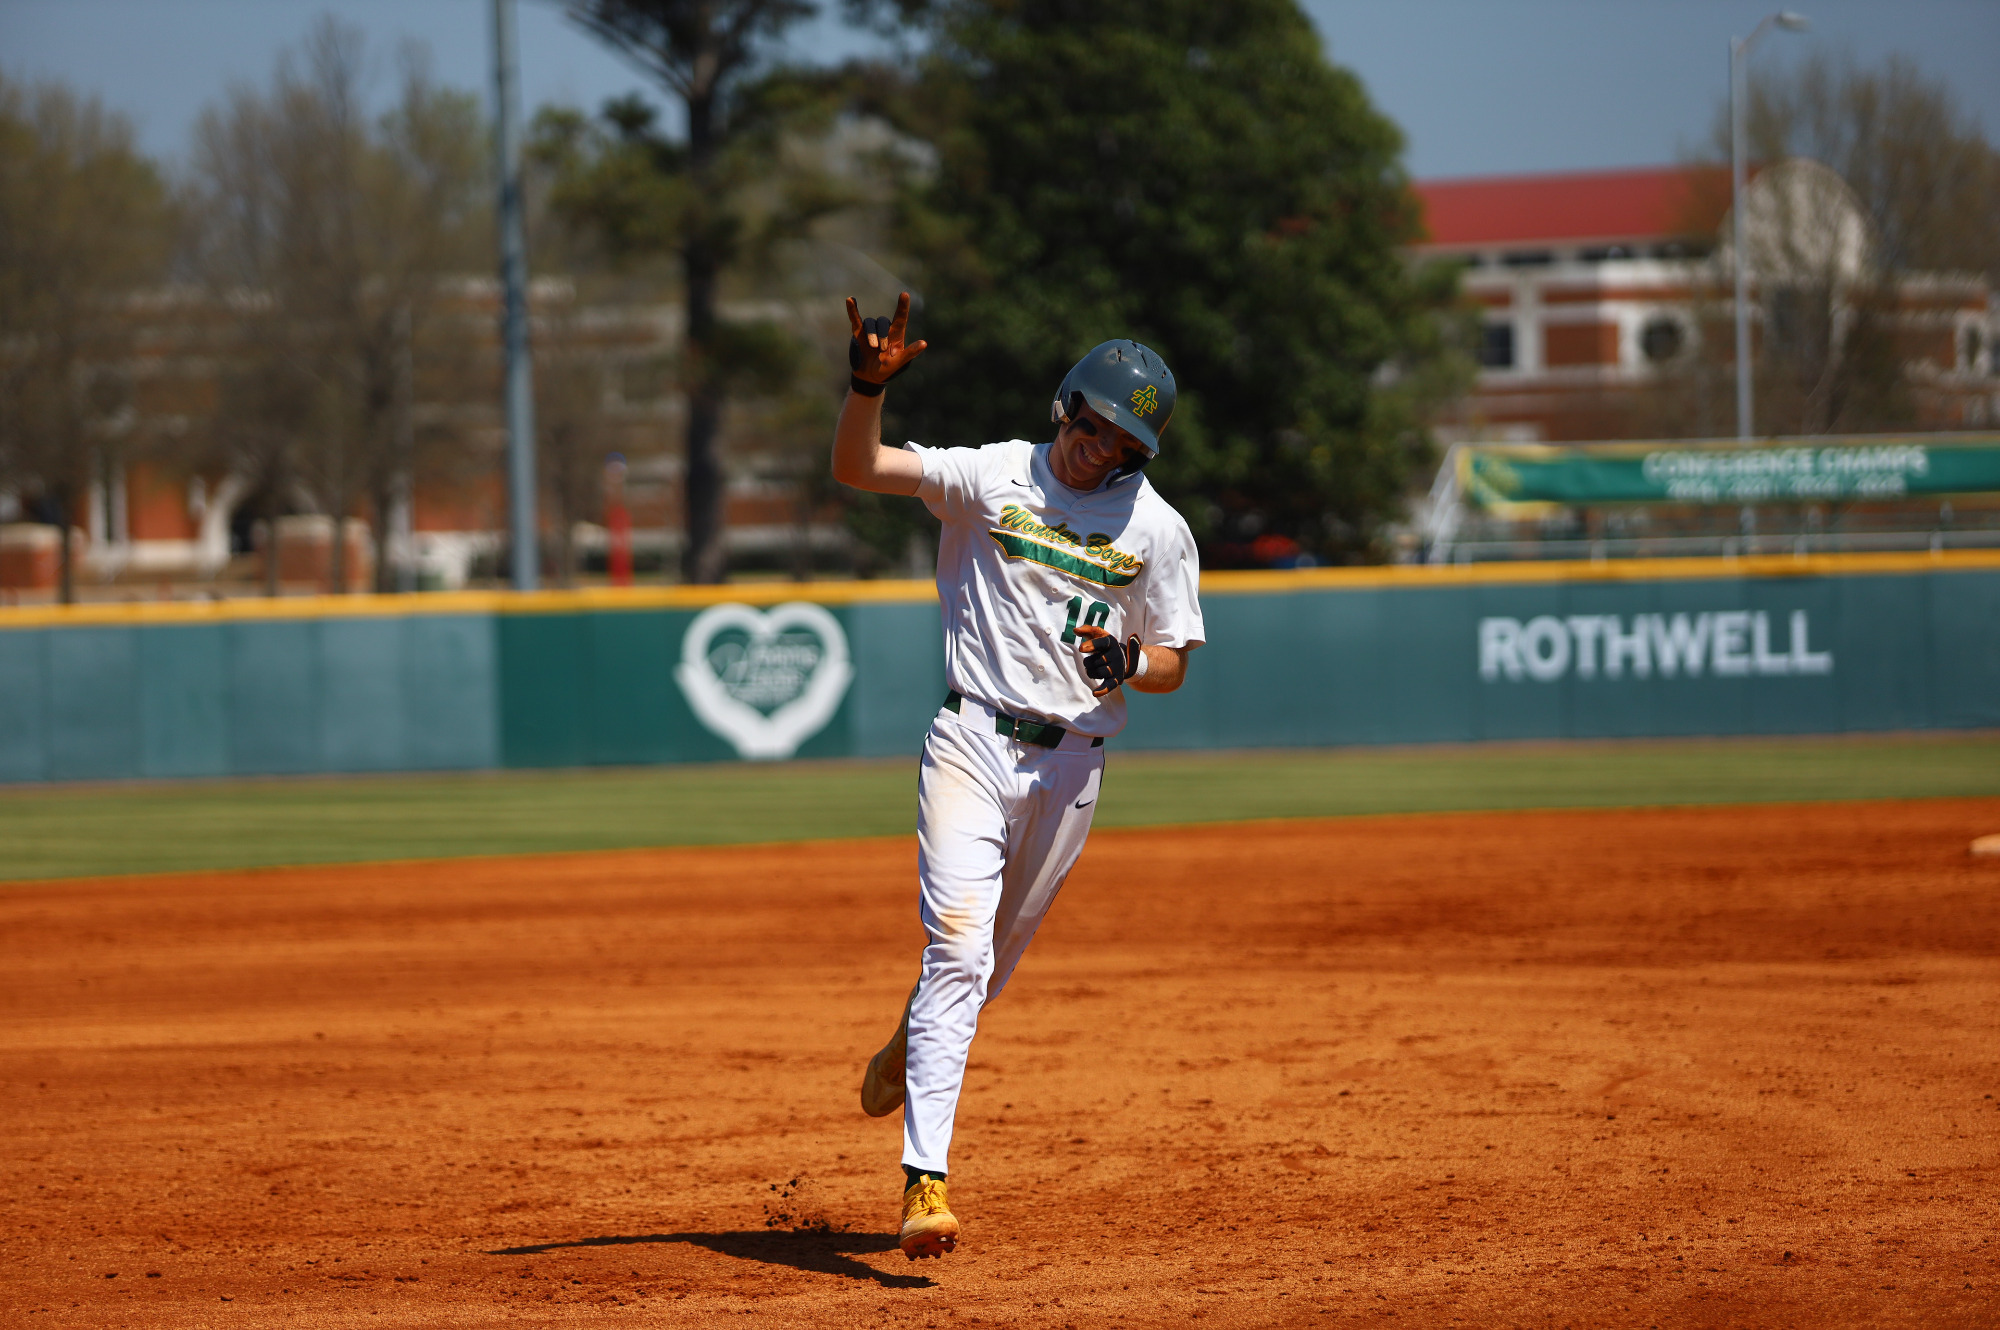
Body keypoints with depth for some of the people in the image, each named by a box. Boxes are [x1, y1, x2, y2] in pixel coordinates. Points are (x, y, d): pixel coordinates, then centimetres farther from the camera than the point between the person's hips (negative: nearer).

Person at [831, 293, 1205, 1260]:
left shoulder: (1157, 529, 5)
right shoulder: (994, 477, 1)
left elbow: (1173, 666, 8)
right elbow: (855, 467, -5)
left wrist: (1127, 660, -15)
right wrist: (868, 384, -22)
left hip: (1072, 762, 3)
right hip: (973, 739, -3)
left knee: (994, 958, 15)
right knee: (958, 947, -17)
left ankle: (912, 1048, 49)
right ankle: (925, 1180, -23)